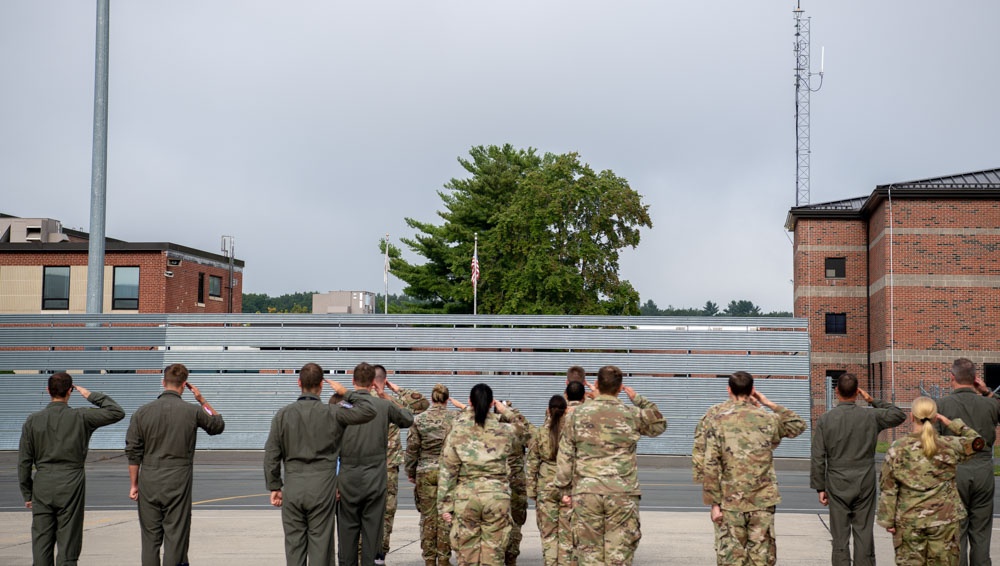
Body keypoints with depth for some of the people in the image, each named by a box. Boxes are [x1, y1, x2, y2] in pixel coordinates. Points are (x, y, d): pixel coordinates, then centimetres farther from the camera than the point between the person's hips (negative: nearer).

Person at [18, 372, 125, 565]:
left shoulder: (33, 421, 1)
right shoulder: (80, 417, -6)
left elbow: (24, 461, 3)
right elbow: (117, 412, 1)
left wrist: (27, 493, 11)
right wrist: (91, 396, 6)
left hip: (42, 486, 2)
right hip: (71, 486, -2)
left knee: (41, 543, 7)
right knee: (68, 543, 3)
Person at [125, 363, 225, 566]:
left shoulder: (142, 412, 0)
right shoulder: (192, 411, -4)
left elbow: (133, 452, 1)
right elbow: (218, 425, 15)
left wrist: (133, 485, 9)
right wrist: (202, 400, 18)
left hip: (149, 482, 2)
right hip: (178, 481, -2)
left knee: (150, 537, 8)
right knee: (175, 536, 3)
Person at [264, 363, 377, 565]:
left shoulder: (283, 414, 2)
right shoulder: (331, 413, -5)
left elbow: (271, 454, 2)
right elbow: (368, 411, -8)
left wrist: (274, 486, 10)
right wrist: (347, 395, 4)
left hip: (292, 488, 2)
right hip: (322, 488, -2)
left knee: (294, 543, 8)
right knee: (320, 543, 3)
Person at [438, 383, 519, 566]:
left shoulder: (457, 432, -2)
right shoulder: (504, 430, -1)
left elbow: (447, 471, -1)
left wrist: (444, 505, 4)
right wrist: (506, 411, 35)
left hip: (465, 497, 0)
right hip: (497, 497, 0)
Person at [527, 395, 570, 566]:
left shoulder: (539, 434, -1)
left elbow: (532, 465, 2)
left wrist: (532, 491, 9)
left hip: (546, 489, 1)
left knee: (548, 534, 7)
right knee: (567, 534, 6)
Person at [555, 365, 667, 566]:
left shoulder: (577, 415, 2)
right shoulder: (632, 415, 0)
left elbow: (565, 455, 4)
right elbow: (659, 425, 20)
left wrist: (565, 488, 11)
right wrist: (638, 399, 19)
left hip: (586, 491, 1)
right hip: (622, 494, -1)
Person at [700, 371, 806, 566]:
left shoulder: (717, 422, -4)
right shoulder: (767, 419, 0)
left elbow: (710, 467, -8)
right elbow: (798, 425, 20)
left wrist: (714, 503, -3)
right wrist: (771, 405, 17)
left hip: (731, 501, -1)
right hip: (763, 500, 1)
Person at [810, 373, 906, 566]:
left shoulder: (824, 420, -4)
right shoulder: (871, 417, -4)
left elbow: (818, 458, -5)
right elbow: (899, 415, 15)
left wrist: (820, 488, 3)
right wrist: (873, 401, 15)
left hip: (837, 486, 0)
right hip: (865, 485, 1)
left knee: (840, 537, 4)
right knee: (864, 534, 5)